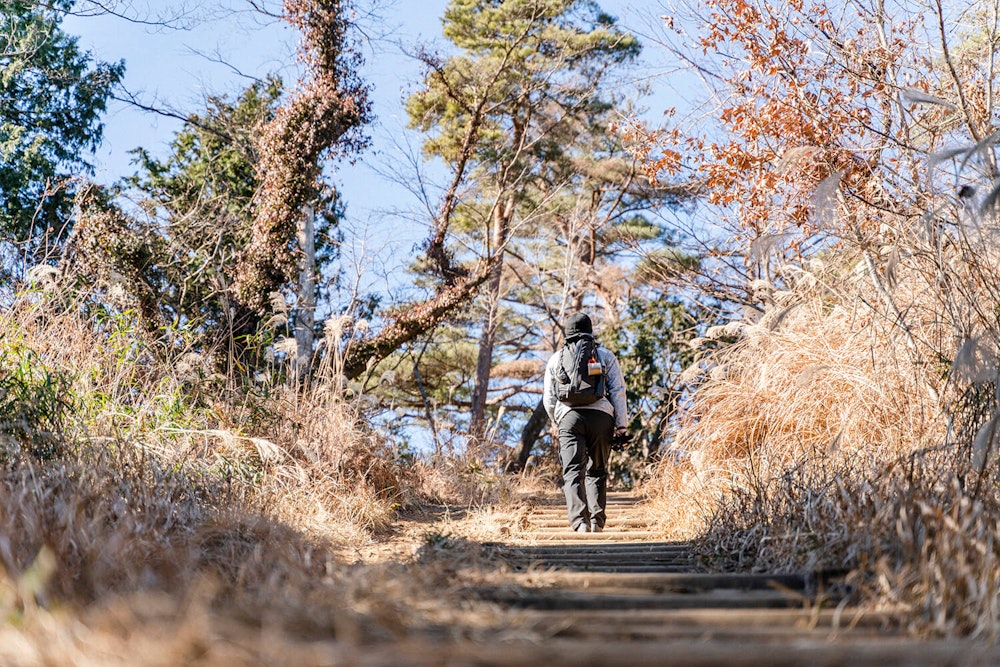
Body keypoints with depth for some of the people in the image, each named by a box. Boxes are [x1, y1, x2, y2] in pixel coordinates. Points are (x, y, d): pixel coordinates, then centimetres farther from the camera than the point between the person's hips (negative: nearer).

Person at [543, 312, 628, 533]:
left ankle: (580, 521, -22)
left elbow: (549, 400, 16)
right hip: (601, 416, 1)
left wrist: (559, 424, 30)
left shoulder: (556, 359, 17)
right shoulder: (605, 355, 14)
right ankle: (597, 521, 6)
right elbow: (618, 390, 5)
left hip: (569, 416, 0)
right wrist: (621, 424, 5)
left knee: (573, 472, -6)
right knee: (597, 471, 11)